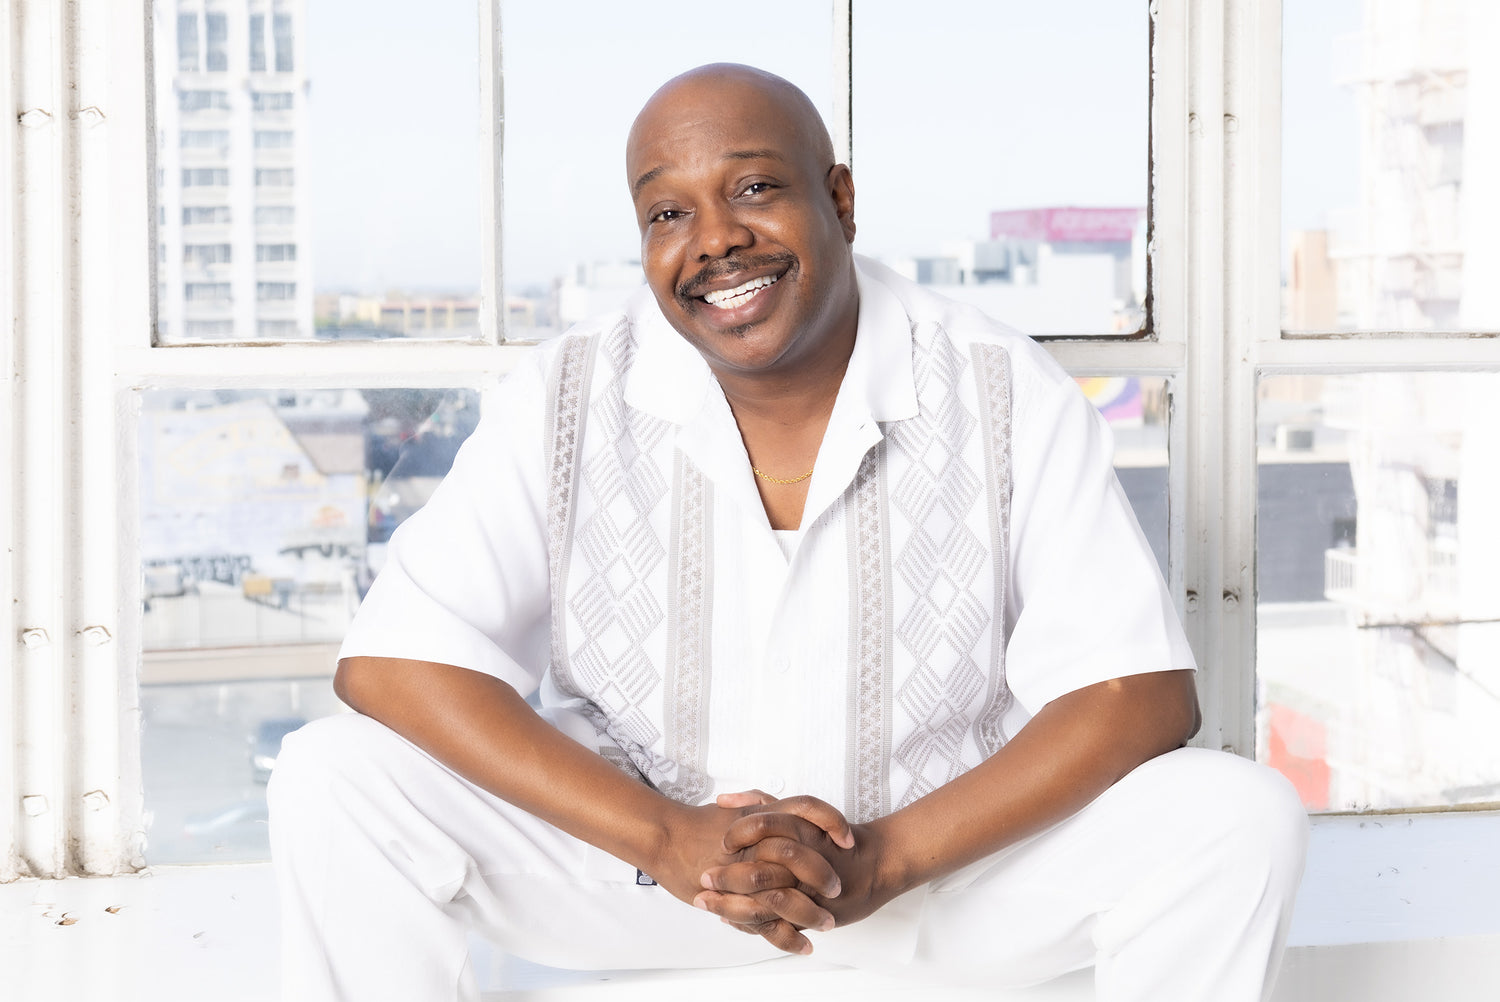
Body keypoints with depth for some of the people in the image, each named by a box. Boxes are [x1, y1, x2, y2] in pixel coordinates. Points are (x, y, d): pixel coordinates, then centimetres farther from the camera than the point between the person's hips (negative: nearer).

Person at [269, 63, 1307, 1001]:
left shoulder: (1007, 395, -12)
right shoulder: (569, 399, -11)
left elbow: (1139, 692, -15)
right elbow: (390, 664, -16)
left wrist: (885, 856, -27)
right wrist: (667, 839, -26)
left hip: (953, 839, 0)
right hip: (638, 839, 1)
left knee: (1241, 819, -23)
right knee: (334, 785, -20)